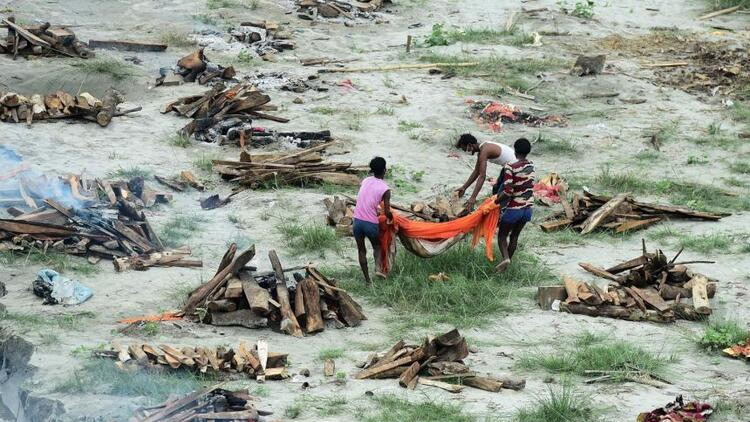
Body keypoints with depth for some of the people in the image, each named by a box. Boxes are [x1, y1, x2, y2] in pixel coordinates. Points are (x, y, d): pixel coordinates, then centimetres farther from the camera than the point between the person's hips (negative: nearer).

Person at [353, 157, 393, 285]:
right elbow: (387, 212, -9)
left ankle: (367, 279, 16)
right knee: (377, 246, 22)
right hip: (371, 223, -3)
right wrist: (390, 217, 14)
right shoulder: (385, 189, -7)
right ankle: (378, 267, -5)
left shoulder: (365, 181, 6)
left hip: (357, 221, 3)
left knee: (361, 250, 16)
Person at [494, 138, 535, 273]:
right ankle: (506, 264, 23)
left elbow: (507, 192, -24)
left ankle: (505, 258, -15)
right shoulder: (531, 166, 1)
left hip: (514, 209, -5)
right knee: (514, 236, 19)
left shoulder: (510, 168, -19)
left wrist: (496, 202, -7)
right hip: (528, 208, 5)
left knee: (502, 235, 10)